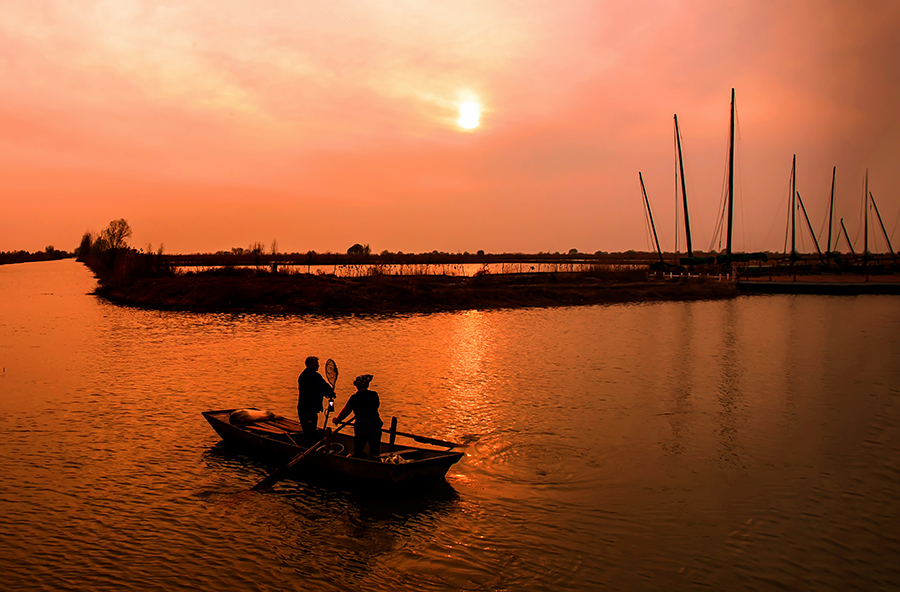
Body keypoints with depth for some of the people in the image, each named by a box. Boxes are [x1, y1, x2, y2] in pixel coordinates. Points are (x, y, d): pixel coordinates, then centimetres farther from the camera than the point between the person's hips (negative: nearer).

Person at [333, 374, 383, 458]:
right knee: (374, 452, 14)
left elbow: (345, 411, -5)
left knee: (358, 451, 18)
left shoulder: (354, 398, -10)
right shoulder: (374, 395, -4)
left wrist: (337, 420, 13)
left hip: (361, 428, -2)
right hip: (375, 427, 2)